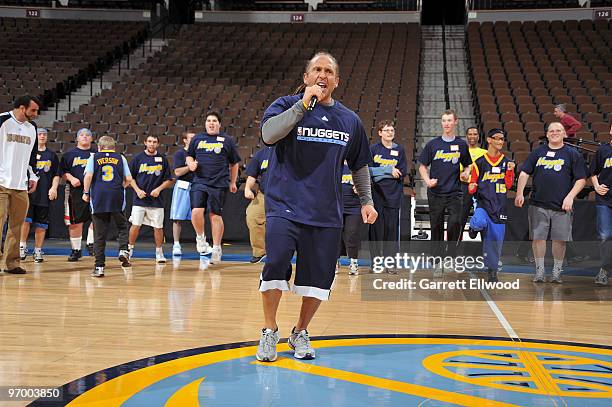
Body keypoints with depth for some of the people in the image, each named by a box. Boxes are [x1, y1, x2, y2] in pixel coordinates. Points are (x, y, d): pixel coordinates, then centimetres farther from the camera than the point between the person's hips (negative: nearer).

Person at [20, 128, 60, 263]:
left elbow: (56, 175, 13)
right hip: (27, 192, -2)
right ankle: (23, 246, 0)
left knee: (41, 224, 4)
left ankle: (38, 250, 12)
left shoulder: (52, 155, 13)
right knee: (25, 220, -14)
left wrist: (54, 188, -1)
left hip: (44, 195, 2)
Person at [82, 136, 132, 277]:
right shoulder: (121, 158, 10)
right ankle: (123, 250, -7)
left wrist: (86, 192, 5)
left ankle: (99, 267, 4)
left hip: (98, 198, 0)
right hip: (117, 198, 0)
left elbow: (88, 176, -6)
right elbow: (129, 179, 6)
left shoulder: (94, 157, 7)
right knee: (122, 226, 18)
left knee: (99, 234, 4)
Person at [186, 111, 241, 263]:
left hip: (219, 184, -1)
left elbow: (234, 164, 13)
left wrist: (233, 183, 14)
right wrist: (191, 163, 0)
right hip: (199, 182, 1)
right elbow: (189, 156, 23)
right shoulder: (197, 139, 12)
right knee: (196, 212, -14)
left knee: (215, 216, 1)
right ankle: (200, 237, 13)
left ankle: (217, 248, 12)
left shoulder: (227, 140, 7)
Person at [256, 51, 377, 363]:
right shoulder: (287, 105, 2)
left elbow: (359, 165, 24)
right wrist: (304, 104, -19)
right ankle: (269, 332, 0)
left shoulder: (350, 120, 13)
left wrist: (366, 201, 18)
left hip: (326, 213, 4)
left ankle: (300, 333, 25)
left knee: (318, 277, 2)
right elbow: (268, 134, -19)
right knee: (276, 263, -20)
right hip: (285, 205, -3)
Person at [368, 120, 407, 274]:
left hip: (393, 195, 1)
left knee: (392, 228, -1)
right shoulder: (373, 149, 6)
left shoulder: (399, 150, 9)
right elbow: (368, 170, -4)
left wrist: (379, 173, -8)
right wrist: (389, 170, -11)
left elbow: (402, 173, 0)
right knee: (376, 228, -2)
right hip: (376, 194, -1)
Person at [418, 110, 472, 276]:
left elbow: (467, 165, 18)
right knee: (436, 228, 4)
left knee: (455, 222, -20)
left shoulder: (461, 145, 7)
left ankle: (451, 254, 1)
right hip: (436, 192, 0)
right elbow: (422, 166, 9)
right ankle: (438, 264, 13)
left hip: (455, 192, 0)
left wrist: (466, 173, -4)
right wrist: (427, 180, -9)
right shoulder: (432, 144, 4)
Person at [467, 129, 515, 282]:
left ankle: (493, 270, 16)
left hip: (499, 205, 2)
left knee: (496, 238, 2)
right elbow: (473, 183, 6)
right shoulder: (480, 162, 3)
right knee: (480, 223, -33)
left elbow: (508, 185, 4)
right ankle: (473, 227, 5)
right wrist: (472, 188, -16)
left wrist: (510, 171, -10)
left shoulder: (507, 162, 8)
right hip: (483, 203, -2)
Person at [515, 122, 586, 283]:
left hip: (561, 206, -1)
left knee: (560, 239, 2)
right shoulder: (537, 152, 11)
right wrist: (520, 193, -4)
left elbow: (581, 180, 4)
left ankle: (557, 270, 17)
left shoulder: (573, 154, 6)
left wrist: (570, 197, -8)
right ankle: (540, 270, 12)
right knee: (538, 237, 0)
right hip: (538, 205, 1)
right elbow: (524, 173, 9)